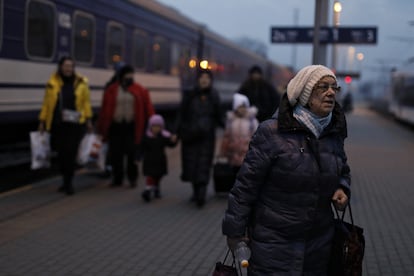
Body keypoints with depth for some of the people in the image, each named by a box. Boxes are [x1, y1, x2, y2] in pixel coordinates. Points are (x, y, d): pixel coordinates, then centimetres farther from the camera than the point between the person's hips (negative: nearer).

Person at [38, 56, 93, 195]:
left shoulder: (81, 83, 2)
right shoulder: (52, 83, 3)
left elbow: (86, 102, 7)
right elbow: (46, 103, 7)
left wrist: (88, 119, 2)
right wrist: (42, 121, 7)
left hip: (75, 124, -2)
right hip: (57, 124, 2)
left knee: (70, 153, -8)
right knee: (61, 153, 10)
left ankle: (68, 183, 1)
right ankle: (67, 181, 27)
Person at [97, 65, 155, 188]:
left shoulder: (140, 91, 2)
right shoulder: (112, 90, 2)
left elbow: (148, 108, 0)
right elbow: (105, 110, 3)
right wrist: (103, 129, 2)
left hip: (131, 127, -1)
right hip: (115, 126, 1)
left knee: (131, 153, -1)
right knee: (116, 155, 6)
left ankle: (132, 178, 14)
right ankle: (117, 179, 19)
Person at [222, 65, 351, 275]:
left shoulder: (334, 134, 5)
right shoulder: (272, 133, -13)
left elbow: (342, 171, 22)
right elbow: (246, 183, -11)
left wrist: (342, 188, -1)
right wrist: (235, 230, -8)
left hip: (319, 241, 6)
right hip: (274, 240, -5)